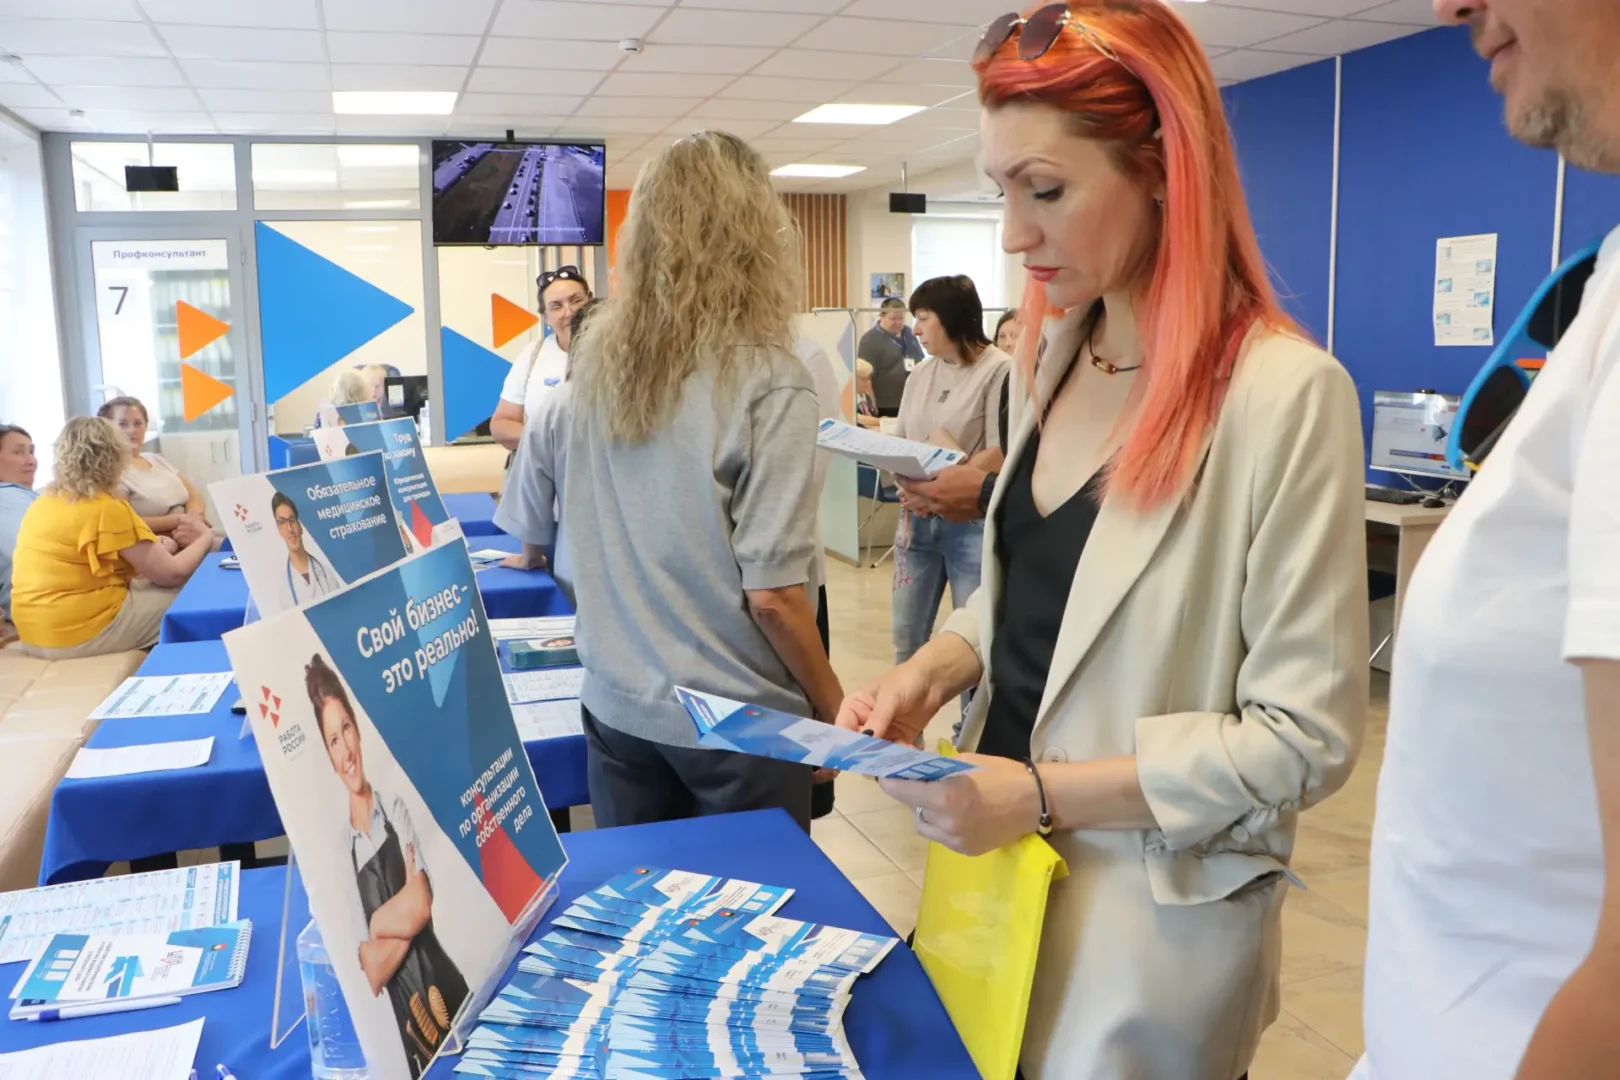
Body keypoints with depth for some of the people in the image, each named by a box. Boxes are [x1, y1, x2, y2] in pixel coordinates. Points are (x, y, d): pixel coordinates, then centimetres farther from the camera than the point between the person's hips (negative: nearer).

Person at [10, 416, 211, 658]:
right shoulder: (108, 509, -16)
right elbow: (171, 574, -12)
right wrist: (206, 539, 5)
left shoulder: (42, 503, 8)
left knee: (148, 587, 23)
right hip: (83, 635, -8)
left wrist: (154, 548, 11)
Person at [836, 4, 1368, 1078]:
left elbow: (1308, 736, -17)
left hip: (1153, 909, -6)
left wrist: (1046, 793, -20)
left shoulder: (1286, 393, -19)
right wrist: (931, 671, -5)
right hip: (999, 857, 6)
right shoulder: (1053, 360, 2)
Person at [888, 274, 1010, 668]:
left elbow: (1002, 454, -15)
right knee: (906, 636, 13)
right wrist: (907, 485, -9)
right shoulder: (920, 374, 12)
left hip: (972, 521, -6)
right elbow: (898, 442, 12)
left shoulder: (1000, 370, -9)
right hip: (917, 518, 6)